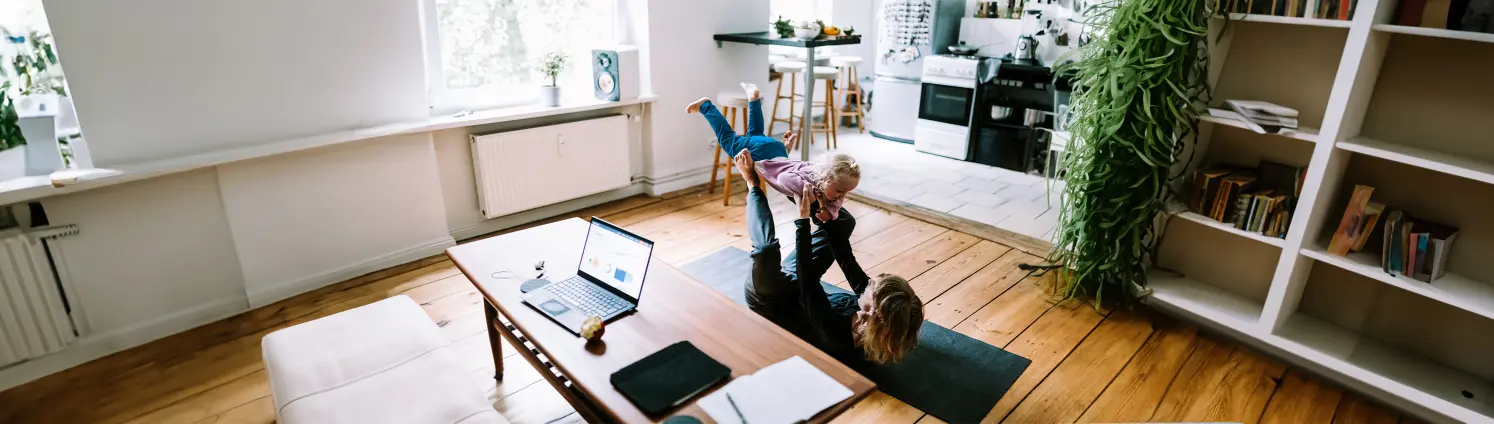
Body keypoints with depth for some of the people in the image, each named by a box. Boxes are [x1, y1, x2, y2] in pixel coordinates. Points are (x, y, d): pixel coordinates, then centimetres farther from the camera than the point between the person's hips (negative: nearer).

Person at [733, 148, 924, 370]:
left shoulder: (837, 336, -42)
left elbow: (807, 280, -37)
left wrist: (803, 219, -34)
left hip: (768, 303, -6)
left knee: (767, 249, -34)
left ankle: (753, 185, -3)